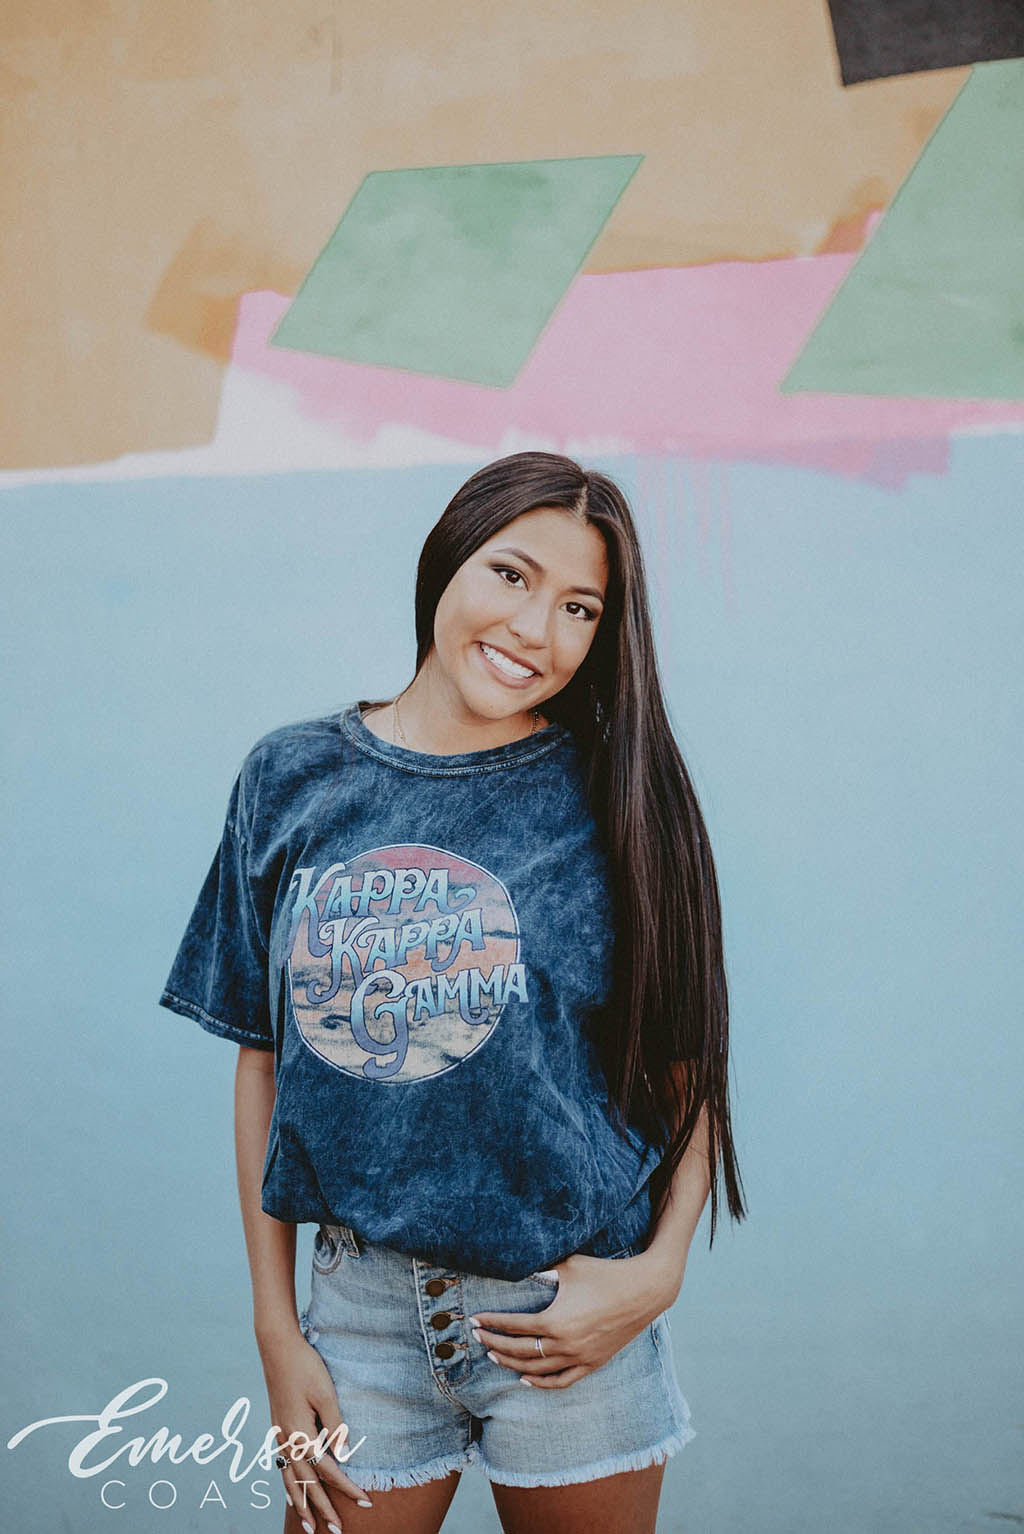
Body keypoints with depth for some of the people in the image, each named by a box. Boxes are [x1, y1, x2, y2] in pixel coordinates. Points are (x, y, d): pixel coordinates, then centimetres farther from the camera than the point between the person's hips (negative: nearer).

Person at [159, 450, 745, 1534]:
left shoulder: (613, 799, -6)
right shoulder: (293, 780, -1)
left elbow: (688, 1064, -2)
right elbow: (263, 1060, 2)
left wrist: (658, 1271, -14)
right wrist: (275, 1328, 2)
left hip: (571, 1320, -1)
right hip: (364, 1308, 1)